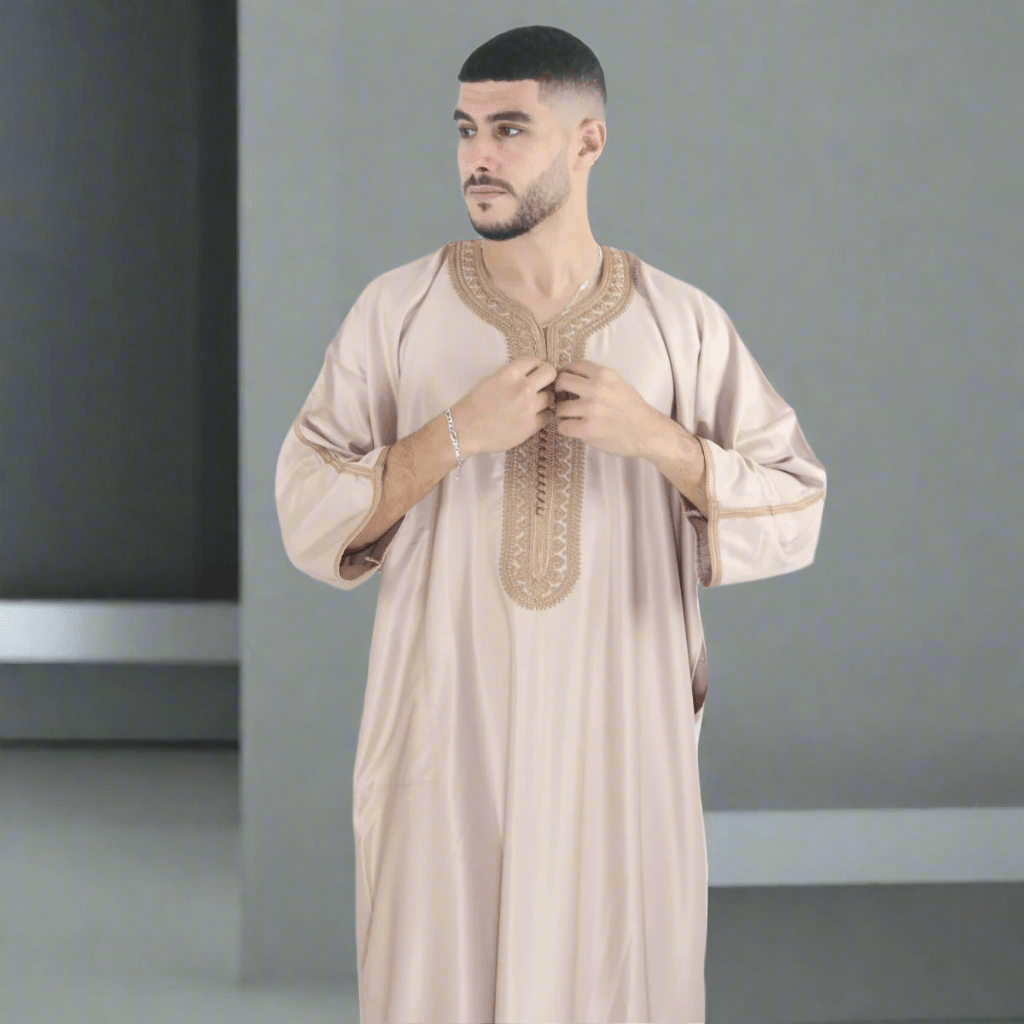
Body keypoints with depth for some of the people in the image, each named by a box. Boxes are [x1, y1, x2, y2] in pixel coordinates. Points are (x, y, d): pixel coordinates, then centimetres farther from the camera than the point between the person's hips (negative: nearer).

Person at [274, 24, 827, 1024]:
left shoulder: (683, 323, 2)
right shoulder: (395, 311, 1)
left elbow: (795, 517, 2)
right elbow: (306, 520, -3)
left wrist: (659, 438, -12)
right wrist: (454, 434, -15)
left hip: (620, 745, 0)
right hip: (444, 739, 0)